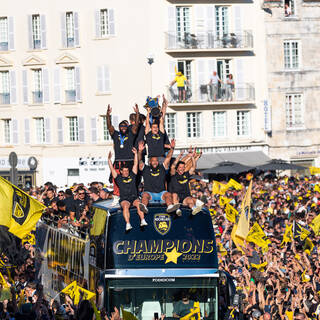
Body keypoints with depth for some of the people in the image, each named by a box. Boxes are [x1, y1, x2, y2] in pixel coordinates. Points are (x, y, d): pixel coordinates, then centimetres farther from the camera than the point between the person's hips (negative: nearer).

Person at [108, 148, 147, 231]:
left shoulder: (132, 176, 18)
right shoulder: (119, 178, 13)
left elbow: (135, 165, 18)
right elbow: (112, 169, 7)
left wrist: (136, 154, 14)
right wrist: (109, 159, 1)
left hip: (134, 197, 2)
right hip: (124, 199, -2)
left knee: (138, 204, -30)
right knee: (125, 206, -33)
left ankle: (142, 221, -41)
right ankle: (128, 224, -46)